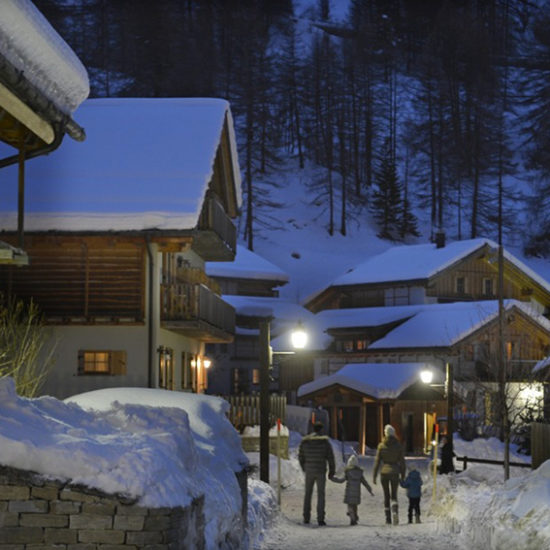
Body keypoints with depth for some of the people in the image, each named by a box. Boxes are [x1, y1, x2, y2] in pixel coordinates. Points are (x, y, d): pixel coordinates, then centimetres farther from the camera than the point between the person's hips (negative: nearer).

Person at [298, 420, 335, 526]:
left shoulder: (304, 441, 1)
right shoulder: (324, 440, -7)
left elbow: (300, 456, 7)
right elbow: (330, 457, -6)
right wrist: (331, 471, 4)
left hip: (309, 471, 2)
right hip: (321, 471, -2)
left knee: (307, 494, 15)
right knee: (321, 495, 3)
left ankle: (306, 517, 16)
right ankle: (320, 518, -3)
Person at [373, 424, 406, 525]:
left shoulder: (381, 446, -3)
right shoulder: (398, 445, -2)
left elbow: (377, 461, -2)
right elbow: (402, 461, 1)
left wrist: (374, 476, 3)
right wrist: (403, 476, 9)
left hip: (384, 472, 0)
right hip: (395, 472, 0)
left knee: (386, 496, 12)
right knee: (394, 495, 7)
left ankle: (388, 518, 9)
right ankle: (395, 511, -22)